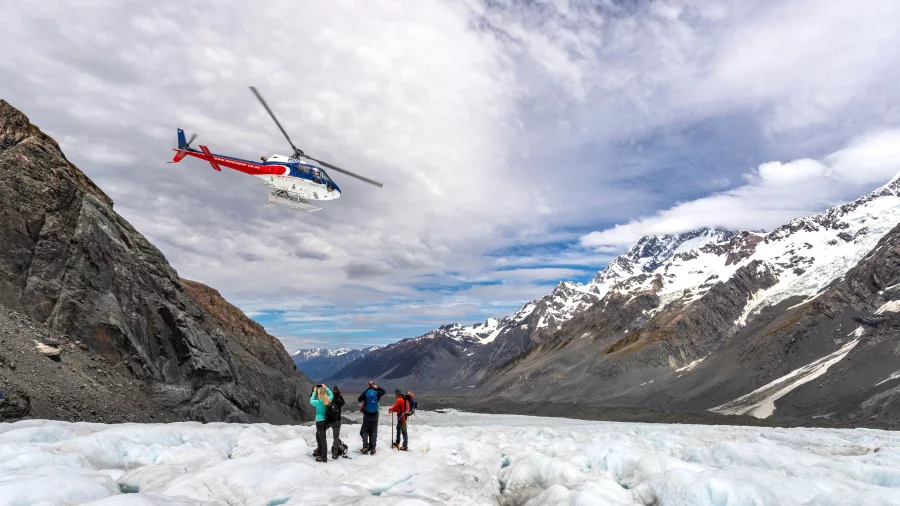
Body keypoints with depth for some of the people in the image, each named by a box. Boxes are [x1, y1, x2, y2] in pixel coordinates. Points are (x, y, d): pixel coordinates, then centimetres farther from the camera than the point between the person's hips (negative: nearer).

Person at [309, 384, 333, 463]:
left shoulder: (319, 402, -20)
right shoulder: (328, 400, -4)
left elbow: (311, 401, -1)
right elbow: (331, 394, 18)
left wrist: (314, 392, 6)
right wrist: (325, 388, 19)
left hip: (320, 421, -7)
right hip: (325, 420, 7)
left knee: (322, 438, -3)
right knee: (318, 435, 26)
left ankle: (324, 457, 3)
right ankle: (319, 451, 40)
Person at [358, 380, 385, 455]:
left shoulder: (365, 393, -9)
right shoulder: (377, 393, -6)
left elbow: (359, 399, 6)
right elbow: (383, 391, 16)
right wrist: (377, 387, 10)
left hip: (367, 415, -1)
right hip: (375, 415, 1)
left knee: (364, 431, 9)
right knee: (374, 432, 7)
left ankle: (365, 446, -5)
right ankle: (372, 448, 3)